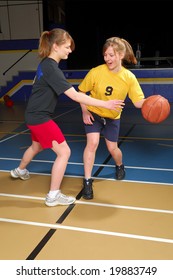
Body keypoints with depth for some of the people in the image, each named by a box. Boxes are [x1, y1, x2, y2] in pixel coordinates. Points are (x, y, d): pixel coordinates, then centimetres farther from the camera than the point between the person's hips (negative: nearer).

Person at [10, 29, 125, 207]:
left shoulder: (45, 64, 5)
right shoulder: (51, 68, -25)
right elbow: (75, 96, -30)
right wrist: (105, 104, -29)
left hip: (34, 115, 10)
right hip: (40, 118, -10)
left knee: (36, 146, 32)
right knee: (64, 152, -9)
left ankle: (19, 170, 58)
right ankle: (53, 196, 0)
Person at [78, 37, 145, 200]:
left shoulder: (129, 77, -18)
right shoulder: (96, 72, -21)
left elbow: (138, 101, -19)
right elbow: (81, 91, -7)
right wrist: (84, 111, -15)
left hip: (113, 117, 2)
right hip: (93, 114, -1)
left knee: (112, 148, 5)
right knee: (92, 143, -19)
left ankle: (119, 166, 43)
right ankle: (87, 182, -7)